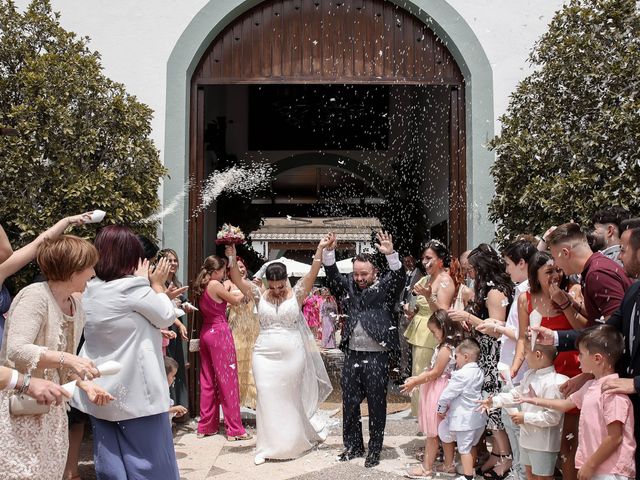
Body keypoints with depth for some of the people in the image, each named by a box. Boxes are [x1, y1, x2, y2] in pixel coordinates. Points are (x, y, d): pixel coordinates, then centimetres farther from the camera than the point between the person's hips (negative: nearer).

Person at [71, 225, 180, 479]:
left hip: (101, 390, 7)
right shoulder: (132, 287, -18)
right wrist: (157, 284, 6)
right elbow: (167, 316, -5)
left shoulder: (89, 290, 4)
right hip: (134, 390, -7)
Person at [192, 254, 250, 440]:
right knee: (228, 381, -3)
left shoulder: (201, 286, 9)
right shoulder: (215, 285, -15)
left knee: (208, 381, 14)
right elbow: (235, 300, -4)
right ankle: (234, 429, 1)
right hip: (220, 332, -8)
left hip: (205, 333, 9)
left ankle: (206, 426, 20)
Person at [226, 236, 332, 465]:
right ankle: (267, 446, 12)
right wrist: (232, 257, -19)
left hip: (292, 356, -1)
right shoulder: (260, 295, 2)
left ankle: (293, 442, 33)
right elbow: (237, 279, -5)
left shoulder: (296, 294, -2)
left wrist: (320, 248, -22)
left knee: (291, 399, 12)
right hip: (265, 356, 1)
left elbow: (313, 273, -12)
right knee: (267, 399, 2)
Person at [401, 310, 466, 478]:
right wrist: (416, 378, 7)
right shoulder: (449, 346, 8)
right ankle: (449, 464, 26)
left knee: (431, 432, 1)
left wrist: (415, 383, -12)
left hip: (438, 394, -10)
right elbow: (431, 369, 13)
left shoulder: (445, 349, -21)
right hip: (442, 393, 10)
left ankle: (427, 467, 11)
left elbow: (435, 373, -19)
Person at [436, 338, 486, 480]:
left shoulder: (461, 375, -21)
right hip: (478, 416, 9)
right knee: (471, 446, 22)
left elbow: (448, 393, -16)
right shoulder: (479, 372, 4)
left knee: (464, 449, 1)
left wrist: (441, 408, -1)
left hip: (464, 419, -9)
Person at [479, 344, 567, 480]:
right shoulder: (530, 375, 2)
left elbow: (552, 417, -29)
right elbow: (516, 394, 11)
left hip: (543, 443, -9)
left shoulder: (554, 383, -27)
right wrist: (494, 401, -1)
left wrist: (525, 417, -22)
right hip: (527, 437, 9)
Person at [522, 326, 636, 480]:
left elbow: (614, 438, -21)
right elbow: (565, 404, 24)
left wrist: (590, 465, -14)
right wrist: (535, 401, 29)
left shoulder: (613, 391, -21)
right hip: (592, 467, 8)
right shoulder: (590, 386, 7)